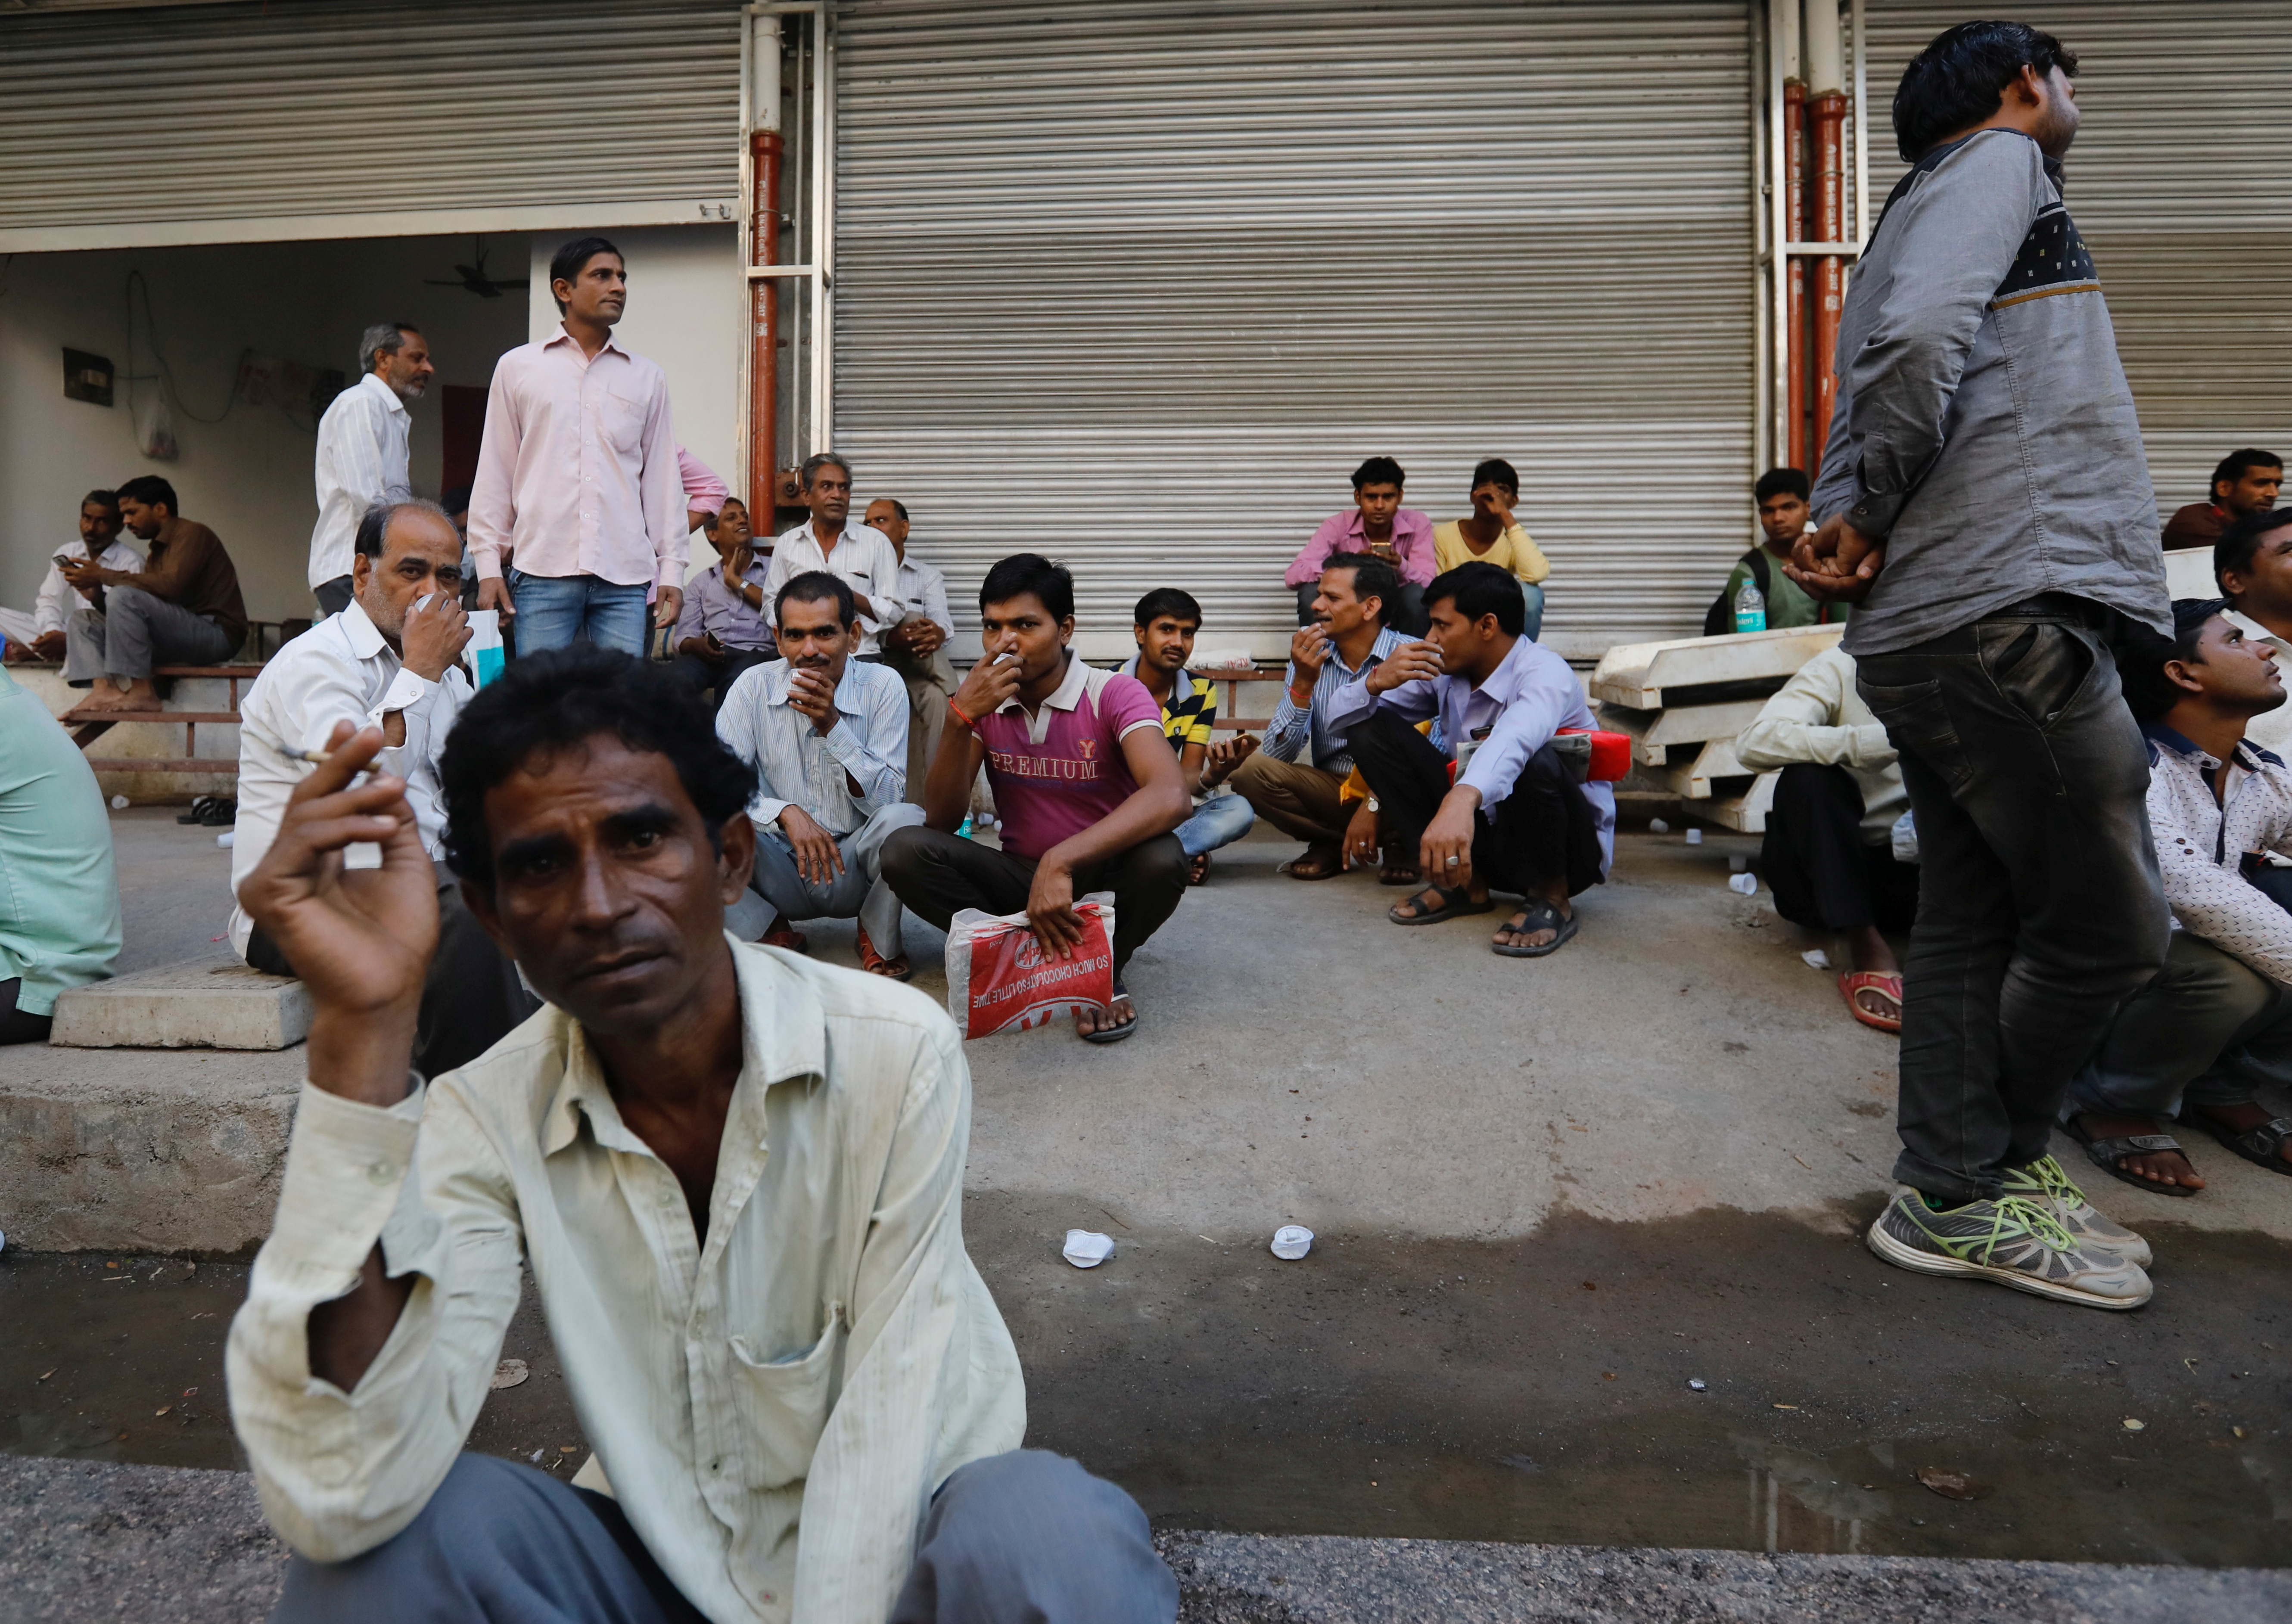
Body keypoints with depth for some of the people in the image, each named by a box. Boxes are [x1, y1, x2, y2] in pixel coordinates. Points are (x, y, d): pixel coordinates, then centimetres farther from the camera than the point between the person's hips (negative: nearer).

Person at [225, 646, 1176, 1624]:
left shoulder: (898, 1057, -21)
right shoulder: (482, 1121, -13)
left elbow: (888, 1425, -15)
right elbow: (339, 1496, -27)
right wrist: (361, 1030, -33)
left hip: (898, 1544, -2)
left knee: (1055, 1538, -33)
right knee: (381, 1544, -23)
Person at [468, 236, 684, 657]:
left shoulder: (647, 377, 14)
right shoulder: (517, 367, 11)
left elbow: (663, 478, 13)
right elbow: (494, 474, 11)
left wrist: (672, 569, 6)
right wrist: (488, 564, 3)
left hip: (625, 576, 1)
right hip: (542, 571, -1)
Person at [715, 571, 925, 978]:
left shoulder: (884, 687, -8)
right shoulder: (754, 687, -6)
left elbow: (887, 799, -13)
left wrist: (832, 725, -24)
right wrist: (786, 813, -29)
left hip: (854, 871, -1)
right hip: (781, 872, 1)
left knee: (905, 819, -32)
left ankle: (879, 938, 0)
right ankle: (775, 929, 3)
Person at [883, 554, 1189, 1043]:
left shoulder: (1115, 694, -16)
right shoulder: (983, 700, -2)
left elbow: (1170, 798, -35)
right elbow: (942, 820, -9)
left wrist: (1060, 861, -43)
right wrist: (961, 718, -23)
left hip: (1102, 878, -3)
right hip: (1021, 878, 3)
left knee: (1161, 859, -36)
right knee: (905, 851, -21)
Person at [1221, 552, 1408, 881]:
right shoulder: (1311, 656, 0)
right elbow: (1278, 755, -8)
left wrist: (1374, 804, -31)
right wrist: (1303, 683, -20)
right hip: (1332, 789, 3)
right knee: (1252, 770, -21)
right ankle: (1332, 846, 1)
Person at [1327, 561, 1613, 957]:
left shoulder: (1544, 672, -21)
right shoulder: (1444, 672, -2)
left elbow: (1515, 739, -46)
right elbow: (1341, 716, -1)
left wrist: (1462, 800, -66)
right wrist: (1377, 680, -23)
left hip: (1571, 846, -6)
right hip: (1479, 834, 6)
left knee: (1535, 760, -39)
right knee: (1369, 728, -6)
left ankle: (1551, 898, -12)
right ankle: (1462, 880, -3)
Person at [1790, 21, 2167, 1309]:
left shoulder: (1930, 206, 30)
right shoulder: (2000, 164, 2)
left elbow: (1864, 426, 20)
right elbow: (1917, 339, -19)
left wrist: (1851, 527, 0)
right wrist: (1879, 517, -7)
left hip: (1931, 632, 10)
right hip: (2011, 611, -9)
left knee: (1972, 924, 10)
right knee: (2111, 927, -1)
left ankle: (1955, 1196, 17)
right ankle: (1980, 1181, 13)